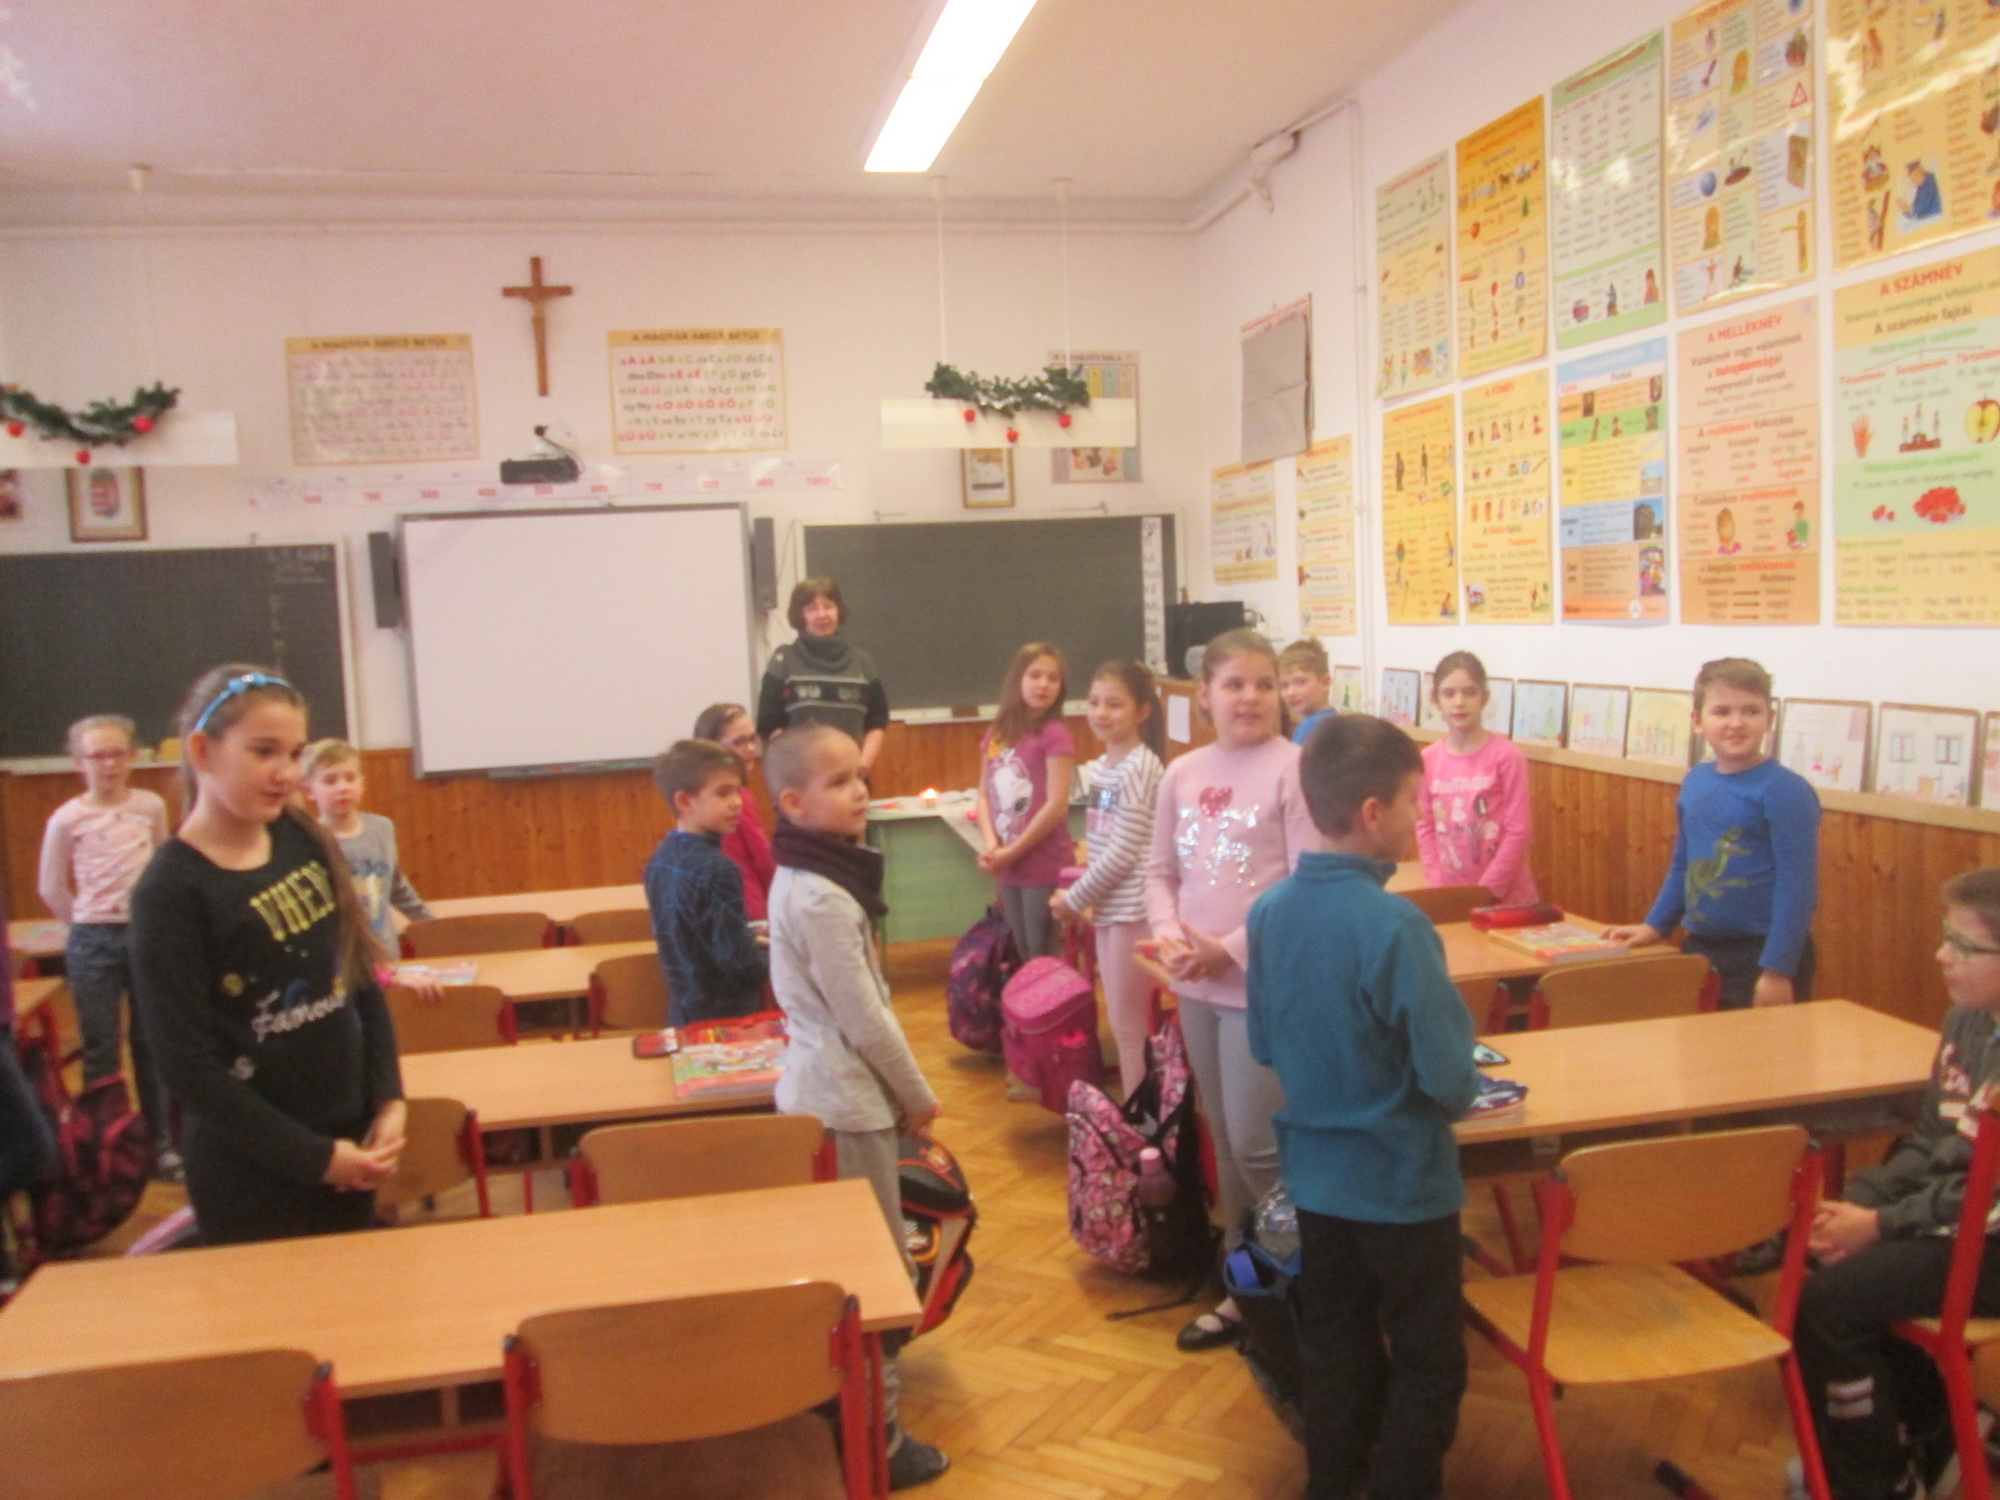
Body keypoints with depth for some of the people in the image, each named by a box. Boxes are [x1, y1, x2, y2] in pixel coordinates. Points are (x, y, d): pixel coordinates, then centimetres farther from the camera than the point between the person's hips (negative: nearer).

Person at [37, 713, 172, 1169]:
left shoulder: (152, 806, -1)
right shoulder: (67, 819, -8)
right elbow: (51, 889, 2)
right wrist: (89, 924, 4)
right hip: (94, 943, -2)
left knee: (151, 1044, 11)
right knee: (101, 1052, 5)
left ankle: (160, 1140, 21)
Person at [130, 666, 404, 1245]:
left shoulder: (306, 842, 1)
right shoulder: (170, 890, -15)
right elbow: (190, 1064, -16)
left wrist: (389, 1102, -3)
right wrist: (312, 1156, -13)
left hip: (348, 1139, 6)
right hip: (251, 1168, -6)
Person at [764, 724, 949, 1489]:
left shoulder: (804, 878, 8)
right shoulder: (821, 899, -24)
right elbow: (864, 1019, -21)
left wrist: (902, 1092, 16)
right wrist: (918, 1097, -7)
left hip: (823, 1090, 10)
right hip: (847, 1098, -10)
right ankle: (876, 1438, 11)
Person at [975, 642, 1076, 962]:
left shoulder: (1055, 735, -12)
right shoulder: (996, 734, 8)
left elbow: (1056, 806, -16)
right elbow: (985, 795, 8)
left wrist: (1012, 852, -12)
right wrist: (991, 845, -8)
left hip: (1045, 865, -6)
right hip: (1008, 867, 6)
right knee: (1022, 953, 17)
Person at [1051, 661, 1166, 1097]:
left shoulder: (1140, 767, -15)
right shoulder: (1100, 767, 10)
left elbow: (1123, 852, -18)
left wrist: (1073, 900, -11)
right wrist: (1085, 897, 5)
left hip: (1132, 907, -8)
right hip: (1107, 905, 8)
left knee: (1128, 1025, 0)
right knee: (1120, 1021, 14)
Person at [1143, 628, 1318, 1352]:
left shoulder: (1292, 769, -11)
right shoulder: (1182, 773, 7)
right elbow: (1160, 871, 12)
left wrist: (1232, 948, -16)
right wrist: (1170, 934, -6)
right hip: (1198, 985, 6)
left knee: (1256, 1146, -4)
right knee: (1225, 1144, 16)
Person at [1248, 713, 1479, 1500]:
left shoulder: (1269, 910, -5)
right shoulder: (1394, 923, -25)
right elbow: (1450, 1080, -22)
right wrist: (1458, 1092, 0)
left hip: (1314, 1174, 6)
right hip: (1403, 1181, -6)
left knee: (1333, 1354, 20)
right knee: (1428, 1366, 14)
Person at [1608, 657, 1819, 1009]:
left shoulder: (1785, 790, -14)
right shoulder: (1695, 782, 6)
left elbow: (1797, 887, -16)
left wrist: (1777, 970, -18)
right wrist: (1654, 926, 15)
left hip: (1763, 955, -6)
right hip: (1701, 952, 7)